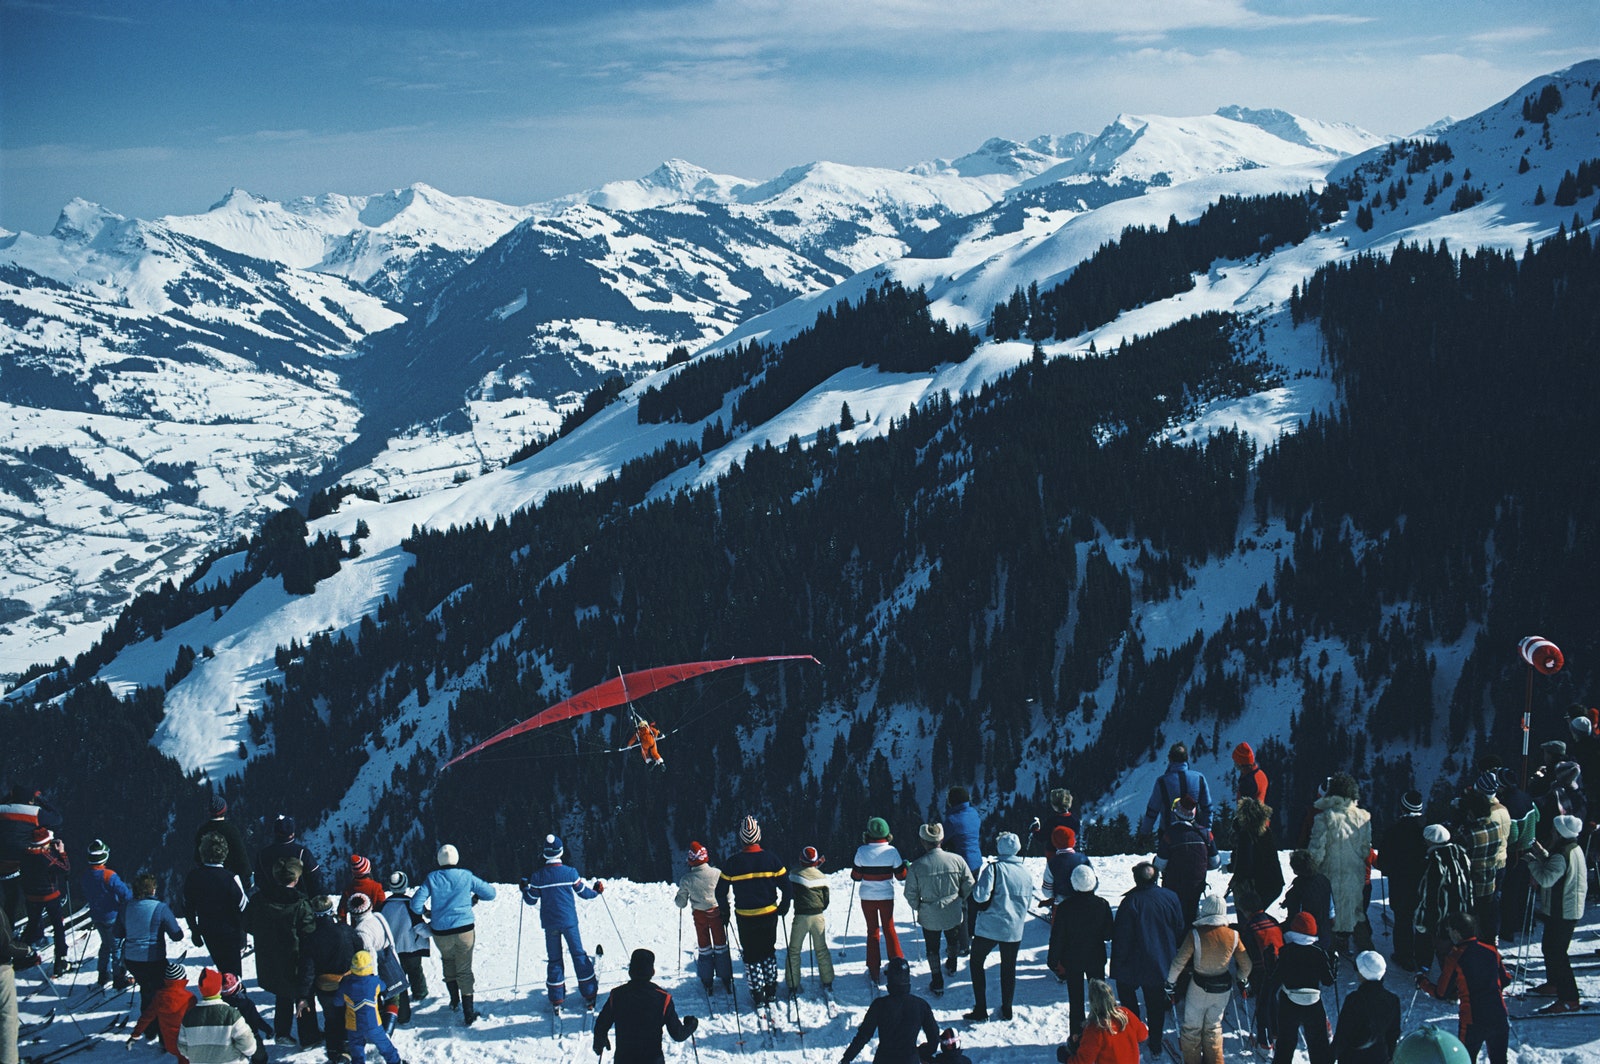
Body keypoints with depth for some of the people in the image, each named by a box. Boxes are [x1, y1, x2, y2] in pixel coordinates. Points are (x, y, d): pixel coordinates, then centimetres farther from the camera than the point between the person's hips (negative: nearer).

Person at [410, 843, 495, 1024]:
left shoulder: (432, 878, -5)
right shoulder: (466, 877, -5)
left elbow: (416, 905, -8)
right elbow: (490, 893, 2)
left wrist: (426, 912, 13)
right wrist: (475, 898, 22)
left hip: (441, 932, 1)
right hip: (464, 929, -1)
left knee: (448, 960, 29)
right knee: (464, 970, 6)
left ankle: (454, 999, 32)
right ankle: (468, 1012, 0)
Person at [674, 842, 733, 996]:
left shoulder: (686, 879, -15)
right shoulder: (717, 873, -16)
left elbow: (681, 903, -6)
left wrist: (676, 897, 15)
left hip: (699, 915, 0)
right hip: (717, 912, 0)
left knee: (704, 947, 15)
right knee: (721, 946, 15)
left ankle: (707, 983, 20)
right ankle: (726, 979, 21)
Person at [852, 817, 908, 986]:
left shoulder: (862, 851, -12)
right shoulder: (892, 851, -12)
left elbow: (856, 876, -4)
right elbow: (901, 875, -4)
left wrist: (853, 866, 15)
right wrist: (905, 865, 16)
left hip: (867, 897, 0)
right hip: (886, 897, 0)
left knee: (872, 931, 11)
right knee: (889, 929, 17)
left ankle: (874, 971, 11)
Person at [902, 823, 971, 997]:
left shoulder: (917, 866, -19)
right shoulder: (957, 860, -15)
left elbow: (910, 894, -11)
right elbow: (969, 886, -4)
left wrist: (917, 907, 10)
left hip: (929, 915, -2)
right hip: (954, 912, 2)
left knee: (932, 948, 17)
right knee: (953, 941, 30)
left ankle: (937, 983, 22)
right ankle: (951, 966, 54)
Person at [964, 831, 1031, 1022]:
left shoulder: (994, 868, -15)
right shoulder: (1025, 872, 2)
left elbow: (981, 896, -21)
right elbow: (1028, 901, 13)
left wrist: (977, 884, -2)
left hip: (989, 927, -4)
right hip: (1014, 929, 4)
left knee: (977, 962, 12)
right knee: (1009, 967, 18)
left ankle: (980, 1009, 7)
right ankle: (1006, 1009, 24)